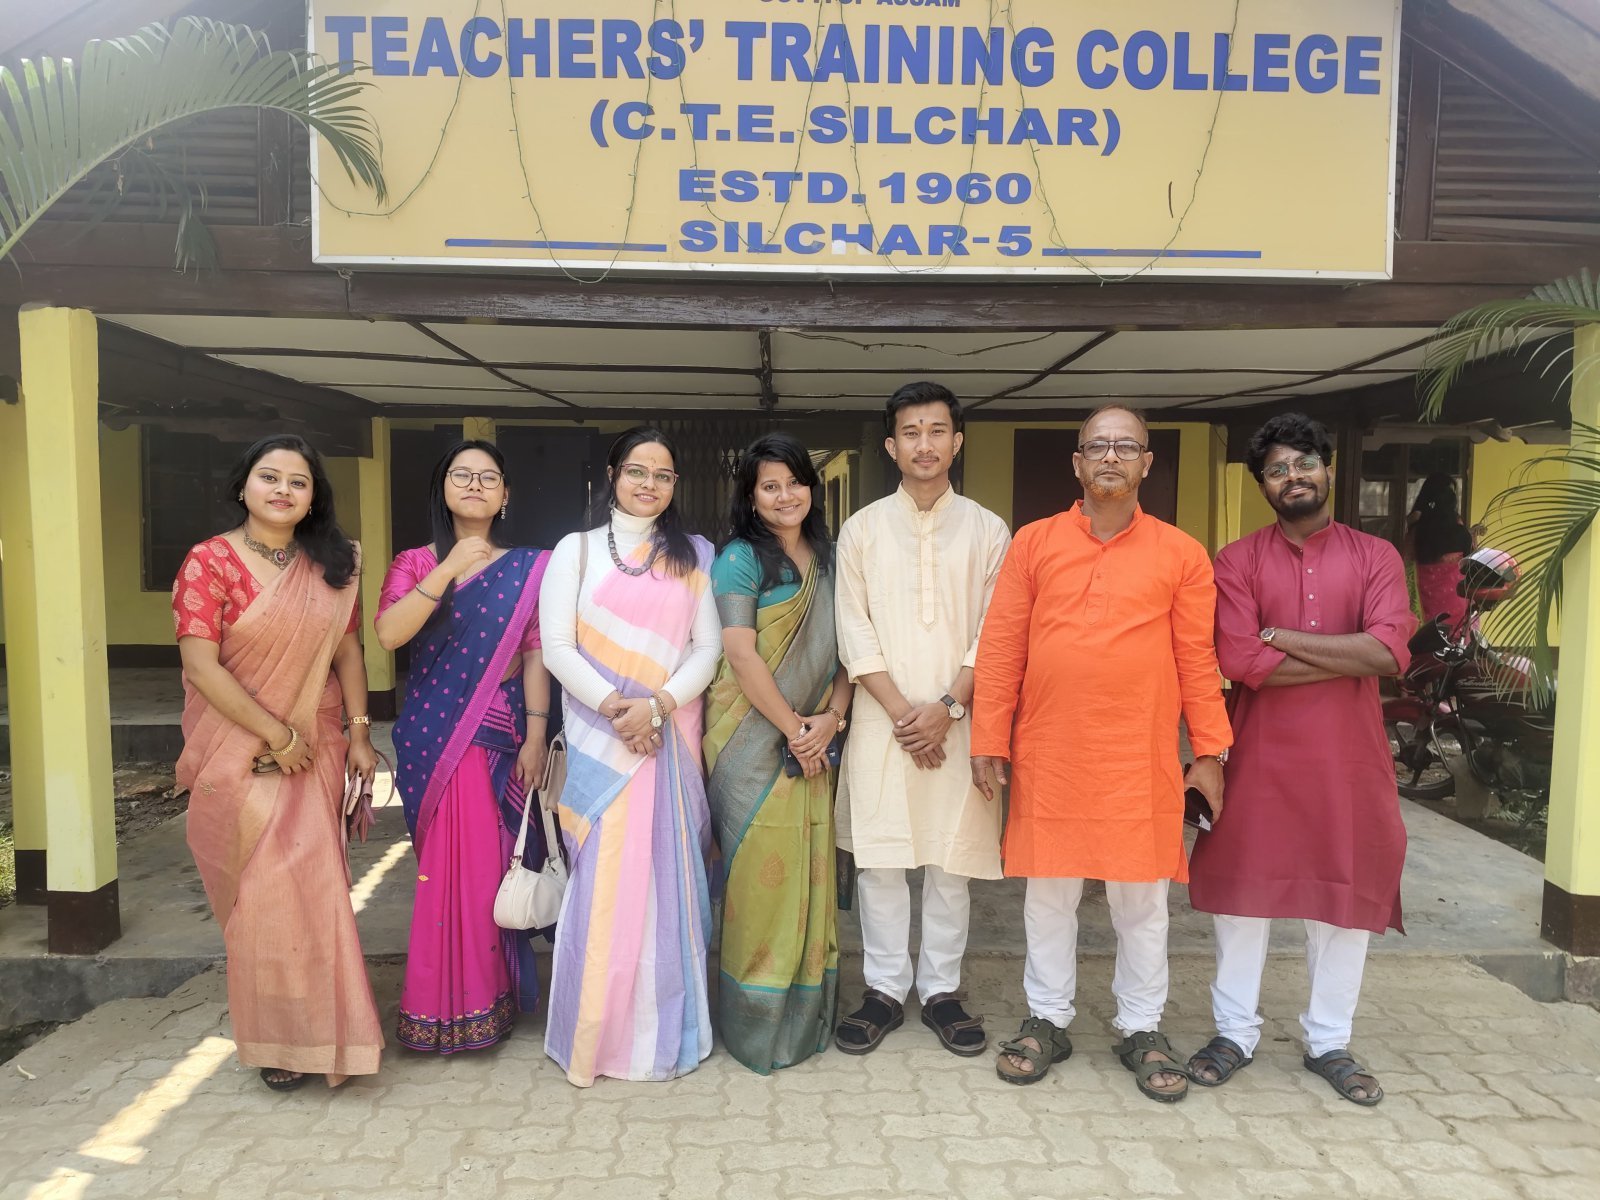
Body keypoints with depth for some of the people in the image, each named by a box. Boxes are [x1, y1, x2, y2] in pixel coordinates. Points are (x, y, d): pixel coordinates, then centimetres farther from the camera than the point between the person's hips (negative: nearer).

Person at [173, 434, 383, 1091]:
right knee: (265, 891, 1)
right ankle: (276, 1037, 20)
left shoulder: (330, 566, 7)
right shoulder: (209, 561, -8)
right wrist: (277, 735, -15)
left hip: (316, 753, 4)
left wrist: (360, 733, 1)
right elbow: (201, 667, -14)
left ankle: (316, 1027, 24)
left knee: (313, 885, 7)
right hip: (241, 756, -3)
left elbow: (347, 651, 8)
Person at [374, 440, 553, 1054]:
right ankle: (443, 1002, 20)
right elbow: (388, 633, -12)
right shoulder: (415, 563, 6)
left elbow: (535, 655, 2)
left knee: (487, 863, 3)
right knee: (444, 862, 3)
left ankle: (484, 997, 21)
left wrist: (535, 735, -4)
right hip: (431, 735, 0)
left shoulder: (526, 569, 6)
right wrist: (448, 571, -19)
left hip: (498, 734, 0)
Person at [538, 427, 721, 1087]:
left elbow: (708, 647, 3)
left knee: (667, 876, 5)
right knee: (602, 878, -1)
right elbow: (557, 647, -3)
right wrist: (614, 707, -14)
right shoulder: (576, 550, 6)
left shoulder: (692, 556, 11)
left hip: (670, 736, 2)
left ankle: (663, 1028, 19)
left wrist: (657, 704, -12)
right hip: (599, 737, -1)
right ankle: (596, 1032, 14)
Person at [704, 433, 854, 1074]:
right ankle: (755, 1025, 14)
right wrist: (793, 728, -11)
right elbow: (741, 655, -13)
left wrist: (830, 718, -6)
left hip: (813, 741, 5)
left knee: (809, 872, 9)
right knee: (759, 873, -1)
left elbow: (843, 650, 10)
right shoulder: (740, 558, -6)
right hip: (752, 740, -5)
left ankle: (805, 1015, 24)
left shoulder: (827, 561, 12)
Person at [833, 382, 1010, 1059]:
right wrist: (900, 712, -9)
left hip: (957, 721, 0)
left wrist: (948, 706, -11)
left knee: (952, 858, 6)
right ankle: (885, 989, 19)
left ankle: (941, 990, 20)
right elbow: (855, 634, 0)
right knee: (879, 857, 4)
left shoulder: (987, 531, 6)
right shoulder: (861, 530, 6)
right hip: (881, 720, 0)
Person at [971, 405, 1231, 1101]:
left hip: (1141, 759, 0)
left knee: (1142, 896, 10)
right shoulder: (1034, 543, 3)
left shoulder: (1181, 554, 3)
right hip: (1048, 756, 1)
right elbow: (1000, 647, 1)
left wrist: (1210, 751, 1)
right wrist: (990, 739, -2)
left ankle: (1142, 1030, 28)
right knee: (1048, 892, 11)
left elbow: (1197, 659, 4)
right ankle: (1047, 1022, 28)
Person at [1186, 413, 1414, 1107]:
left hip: (1348, 760, 2)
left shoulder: (1374, 556, 3)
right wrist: (1346, 658, -12)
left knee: (1345, 896, 11)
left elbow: (1389, 652, -13)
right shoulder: (1238, 560, -1)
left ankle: (1329, 1041, 29)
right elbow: (1240, 661, -15)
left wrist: (1283, 638, -13)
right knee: (1243, 892, 7)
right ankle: (1234, 1033, 24)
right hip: (1259, 759, -1)